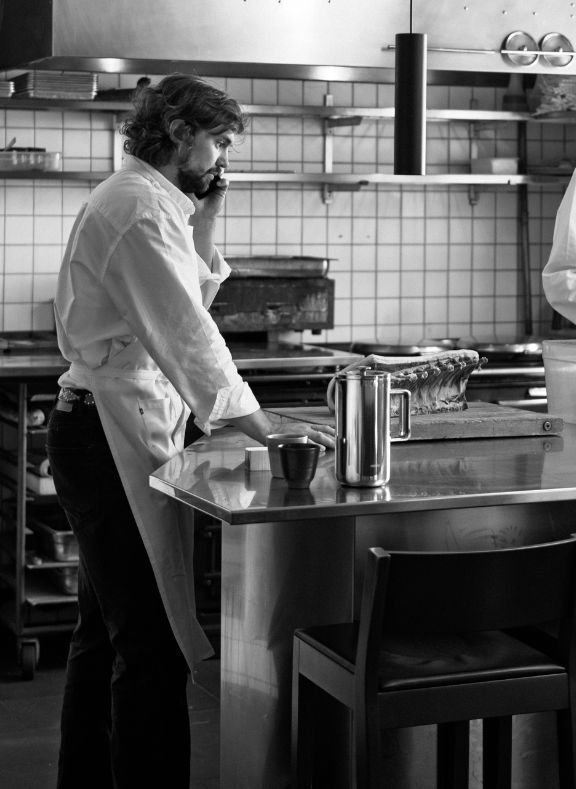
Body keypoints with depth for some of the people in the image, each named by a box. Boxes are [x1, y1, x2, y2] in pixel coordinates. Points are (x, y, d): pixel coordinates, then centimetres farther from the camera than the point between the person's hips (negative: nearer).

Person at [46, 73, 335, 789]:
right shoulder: (139, 207, -14)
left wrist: (204, 222, 9)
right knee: (153, 646, -11)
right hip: (114, 435, -11)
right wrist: (267, 428, -25)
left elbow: (189, 300, 19)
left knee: (107, 634, 18)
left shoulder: (143, 201, 20)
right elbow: (186, 337, -22)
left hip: (105, 432, 11)